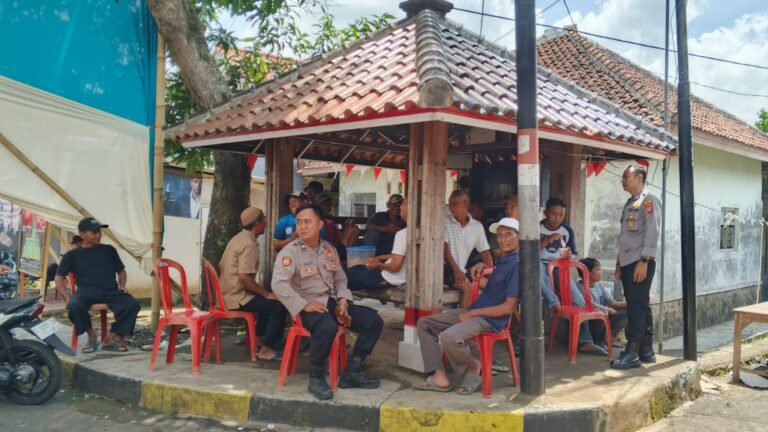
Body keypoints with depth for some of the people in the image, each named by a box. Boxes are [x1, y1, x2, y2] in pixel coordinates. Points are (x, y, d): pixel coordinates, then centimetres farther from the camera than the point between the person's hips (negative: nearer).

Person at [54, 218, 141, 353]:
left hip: (111, 292, 1)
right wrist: (67, 297, -6)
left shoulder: (109, 250, 19)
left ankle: (110, 339, -13)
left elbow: (121, 271, 26)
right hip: (87, 292, -1)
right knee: (74, 305, -37)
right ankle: (91, 336, -9)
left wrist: (122, 285, 4)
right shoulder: (72, 255, 14)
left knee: (133, 305, -28)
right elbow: (59, 279, 12)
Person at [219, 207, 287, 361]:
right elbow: (244, 277, -27)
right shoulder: (249, 244, -19)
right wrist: (267, 294, -15)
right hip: (237, 297, -10)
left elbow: (221, 266, 17)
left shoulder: (239, 238, 11)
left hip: (228, 293, 10)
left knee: (267, 301, 26)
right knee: (278, 306, -14)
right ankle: (266, 350, -6)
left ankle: (261, 339, 32)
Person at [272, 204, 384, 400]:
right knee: (328, 327, -39)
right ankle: (316, 378, -15)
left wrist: (343, 300, 0)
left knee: (373, 320, -4)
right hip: (309, 305, -7)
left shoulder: (329, 249, 12)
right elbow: (278, 284, -21)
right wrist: (304, 305, -24)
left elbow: (340, 280, 20)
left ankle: (351, 373, 4)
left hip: (332, 302, 7)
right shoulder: (290, 251, -8)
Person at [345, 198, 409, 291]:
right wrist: (378, 258, 14)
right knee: (358, 268, 23)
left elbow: (395, 267, -27)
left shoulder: (402, 234, -27)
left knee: (348, 274, 3)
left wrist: (378, 264, -9)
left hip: (391, 280, -9)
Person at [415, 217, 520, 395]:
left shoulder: (517, 264, -13)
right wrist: (481, 267, 18)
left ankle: (473, 365, -4)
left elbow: (508, 307, -19)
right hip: (474, 311, 10)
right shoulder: (503, 259, 15)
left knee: (449, 336, -35)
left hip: (491, 319, -10)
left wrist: (471, 313, -14)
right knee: (424, 324, 4)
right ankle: (440, 377, -5)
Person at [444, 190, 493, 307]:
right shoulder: (445, 221, -2)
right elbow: (444, 248, -9)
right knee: (466, 287, -26)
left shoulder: (477, 226, 8)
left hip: (461, 270, 5)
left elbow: (485, 252, 8)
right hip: (446, 267, -4)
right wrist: (456, 270, -19)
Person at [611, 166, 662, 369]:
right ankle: (646, 351, 17)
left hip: (641, 262, -9)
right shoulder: (629, 203, 19)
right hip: (628, 262, 9)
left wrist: (644, 260, -21)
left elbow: (653, 232, -16)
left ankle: (632, 353, -7)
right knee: (640, 307, 11)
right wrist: (619, 262, 18)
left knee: (637, 307, -8)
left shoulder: (648, 200, -7)